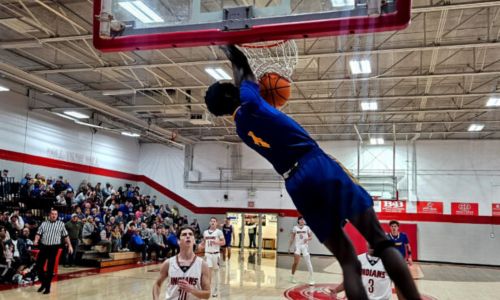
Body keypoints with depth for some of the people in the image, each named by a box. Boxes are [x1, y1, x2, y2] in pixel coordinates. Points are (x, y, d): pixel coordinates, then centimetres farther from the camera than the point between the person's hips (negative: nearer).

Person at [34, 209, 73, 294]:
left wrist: (69, 245, 5)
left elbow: (65, 236, 10)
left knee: (50, 268, 0)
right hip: (43, 247, 2)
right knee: (39, 266, 2)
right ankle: (43, 283, 23)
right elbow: (38, 234, 5)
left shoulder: (61, 224, 7)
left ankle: (48, 287, 11)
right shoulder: (44, 224, 11)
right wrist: (36, 241, -14)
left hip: (54, 247, -2)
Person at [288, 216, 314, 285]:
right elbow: (292, 238, 7)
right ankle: (292, 276, 16)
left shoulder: (307, 228, 1)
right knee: (296, 262, -5)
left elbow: (311, 237, 4)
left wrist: (307, 239, -18)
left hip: (305, 246, 0)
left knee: (308, 262, -3)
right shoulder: (295, 228, 1)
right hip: (297, 246, 0)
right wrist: (289, 247, 5)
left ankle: (311, 279, 5)